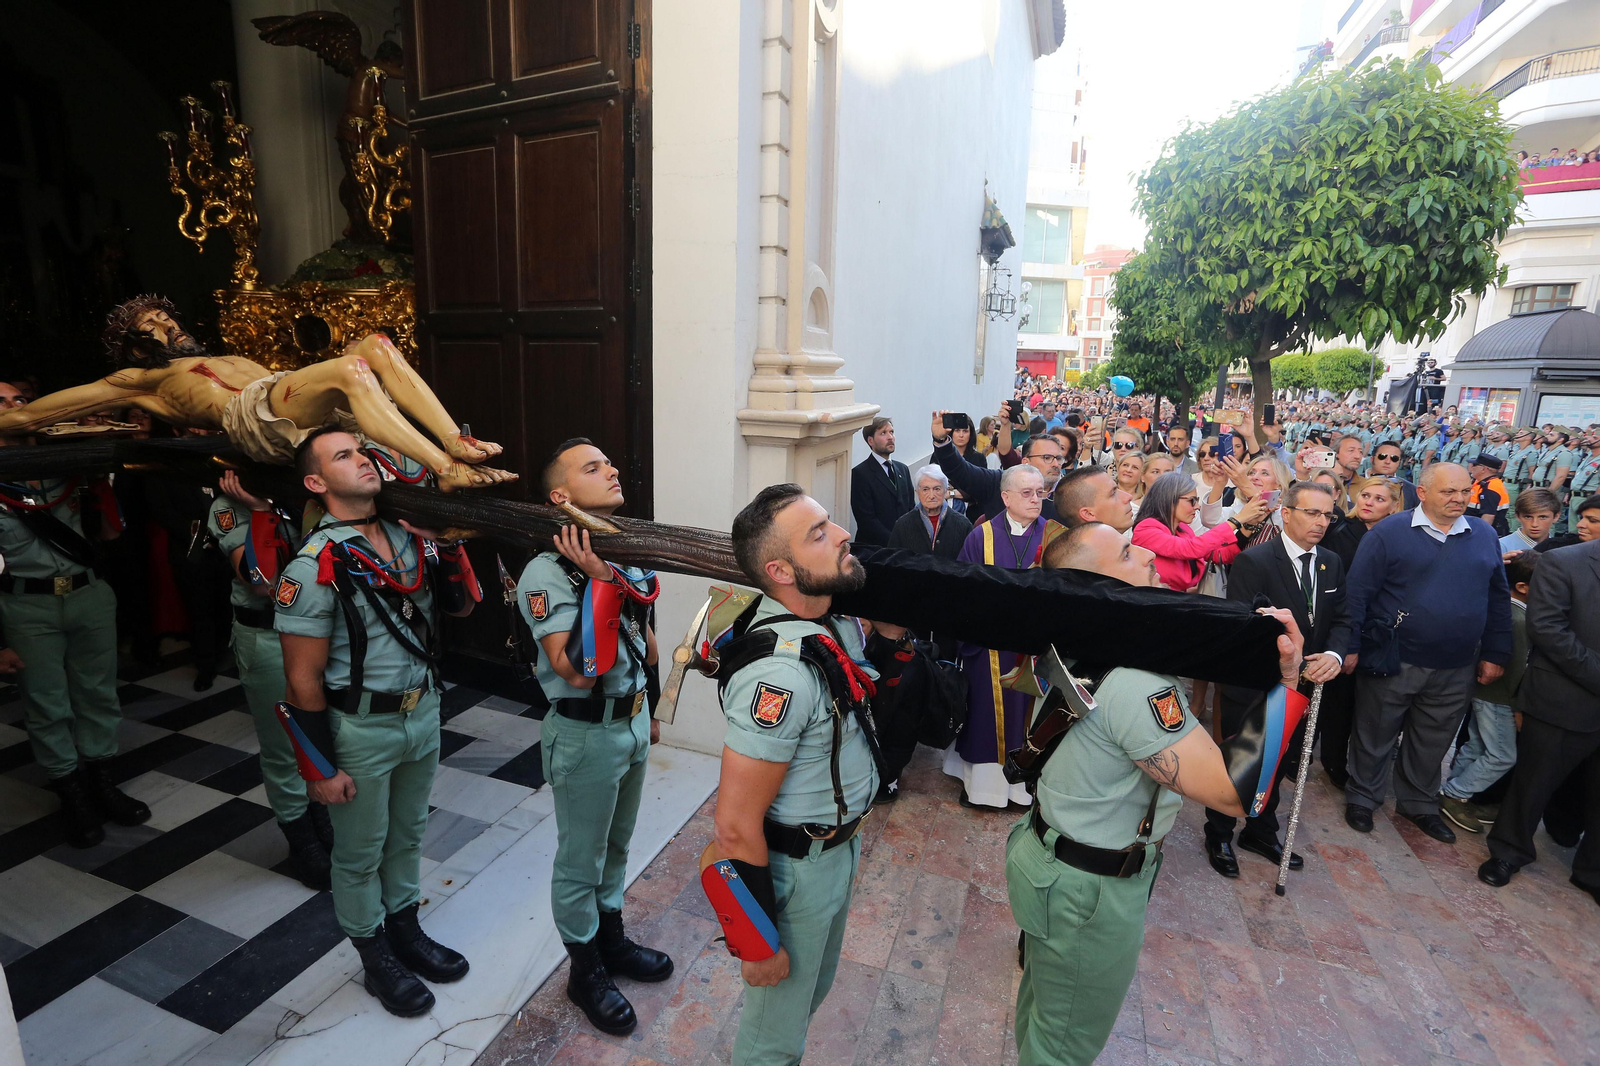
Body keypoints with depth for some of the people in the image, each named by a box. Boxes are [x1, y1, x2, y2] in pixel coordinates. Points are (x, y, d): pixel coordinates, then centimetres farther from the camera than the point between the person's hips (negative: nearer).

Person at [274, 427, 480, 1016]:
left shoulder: (409, 537, -3)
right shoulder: (316, 566, -19)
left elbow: (462, 606, 6)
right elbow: (304, 678, -16)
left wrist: (449, 547, -11)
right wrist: (321, 768, -12)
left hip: (423, 712, 6)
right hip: (361, 729, -5)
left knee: (408, 834, 23)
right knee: (360, 853, 16)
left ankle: (405, 929, 45)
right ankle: (376, 957, 37)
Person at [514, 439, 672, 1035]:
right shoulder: (547, 571, -21)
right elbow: (576, 670, -30)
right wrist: (600, 580, -33)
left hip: (632, 721, 7)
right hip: (585, 733, -7)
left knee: (616, 844, 25)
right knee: (580, 859, 14)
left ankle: (612, 940, 47)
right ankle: (585, 971, 37)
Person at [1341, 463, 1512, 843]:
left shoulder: (1485, 537, 6)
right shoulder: (1388, 533, -9)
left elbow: (1498, 599, 11)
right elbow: (1358, 592, -10)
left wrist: (1495, 654, 8)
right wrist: (1351, 647, -13)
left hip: (1455, 669, 4)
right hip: (1392, 662, -4)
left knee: (1433, 741, 18)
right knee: (1375, 736, 11)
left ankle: (1420, 803, 36)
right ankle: (1362, 798, 28)